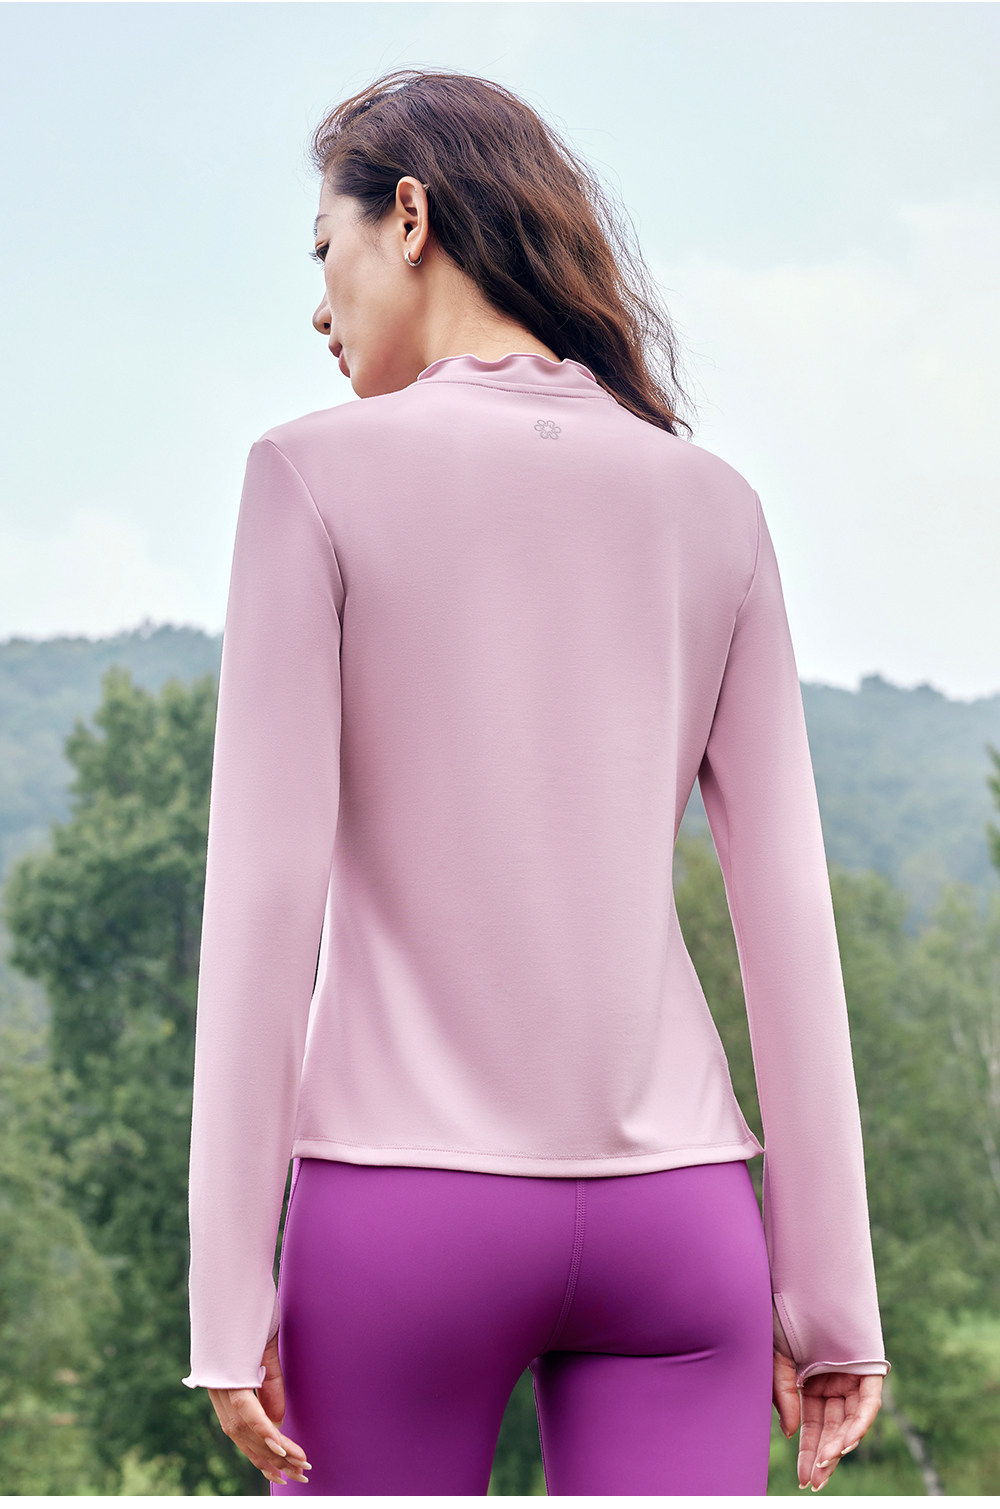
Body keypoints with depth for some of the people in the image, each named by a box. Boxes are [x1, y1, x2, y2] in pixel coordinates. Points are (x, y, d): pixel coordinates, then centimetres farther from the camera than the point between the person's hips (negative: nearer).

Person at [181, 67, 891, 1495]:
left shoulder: (321, 474, -4)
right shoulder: (712, 505, 7)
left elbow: (267, 881, -9)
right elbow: (787, 909, 4)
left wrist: (226, 1291, -7)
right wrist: (832, 1293, 7)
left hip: (405, 1203, -3)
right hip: (671, 1207, 3)